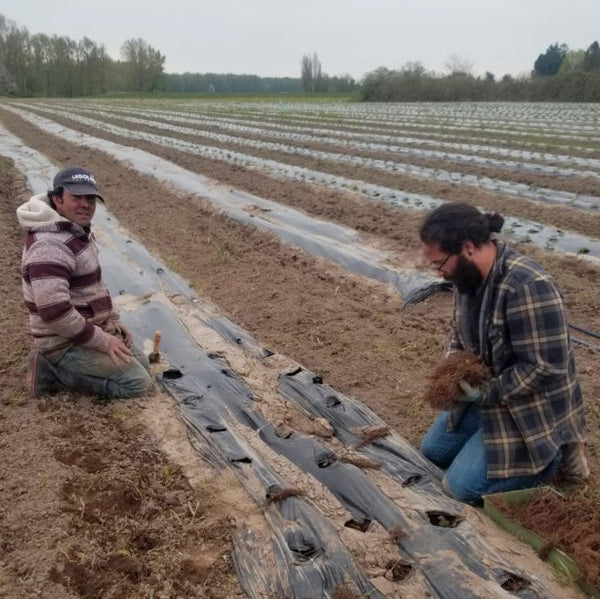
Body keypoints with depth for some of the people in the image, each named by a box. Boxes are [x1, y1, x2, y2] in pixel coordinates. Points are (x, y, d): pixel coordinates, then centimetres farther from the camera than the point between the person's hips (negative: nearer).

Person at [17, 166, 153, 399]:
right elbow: (55, 313, -33)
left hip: (90, 328, 10)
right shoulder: (50, 245, -26)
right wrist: (102, 341, -23)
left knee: (141, 362, 18)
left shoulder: (78, 231, 7)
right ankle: (55, 370, -2)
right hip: (67, 343, -10)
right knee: (138, 381, -10)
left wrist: (112, 319, 9)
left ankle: (57, 366, 13)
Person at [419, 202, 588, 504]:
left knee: (461, 487, -9)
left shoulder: (529, 286, -32)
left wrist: (485, 393, -25)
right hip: (486, 394, 9)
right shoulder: (467, 274, -5)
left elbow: (546, 368, -29)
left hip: (531, 411, -9)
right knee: (432, 451, 16)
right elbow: (460, 334, 10)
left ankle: (552, 455, 8)